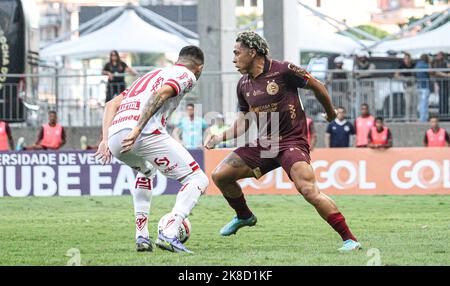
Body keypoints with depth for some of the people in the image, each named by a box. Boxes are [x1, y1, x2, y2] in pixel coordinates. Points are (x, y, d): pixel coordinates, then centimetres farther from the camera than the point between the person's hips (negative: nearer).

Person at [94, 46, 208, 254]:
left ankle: (141, 236, 27)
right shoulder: (187, 75, 13)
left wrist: (105, 139, 18)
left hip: (115, 137, 7)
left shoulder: (151, 75, 35)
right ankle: (169, 234, -15)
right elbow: (160, 94, -9)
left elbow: (112, 104, 26)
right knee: (198, 180, 3)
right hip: (146, 133, -7)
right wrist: (137, 130, -18)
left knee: (145, 171, 38)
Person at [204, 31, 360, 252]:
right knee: (220, 175, 4)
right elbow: (243, 124, 15)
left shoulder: (283, 71, -13)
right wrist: (219, 138, 1)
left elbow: (317, 87, -1)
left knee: (308, 189, -26)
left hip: (291, 141, -7)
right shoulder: (243, 84, 8)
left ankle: (349, 239, -21)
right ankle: (244, 217, 30)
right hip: (262, 144, 7)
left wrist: (330, 113, 12)